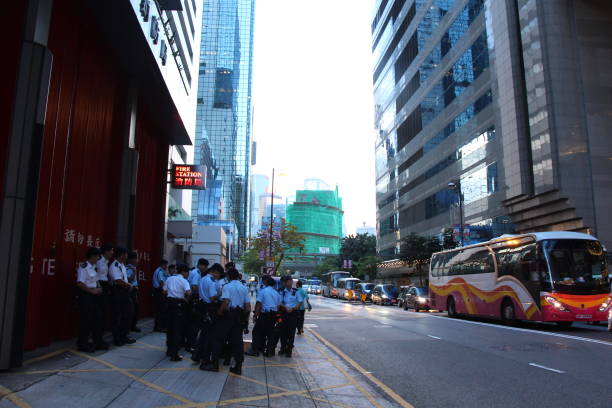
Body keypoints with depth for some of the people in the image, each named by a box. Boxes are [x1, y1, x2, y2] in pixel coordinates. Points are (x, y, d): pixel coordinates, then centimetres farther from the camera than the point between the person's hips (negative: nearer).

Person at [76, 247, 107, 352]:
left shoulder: (93, 267, 12)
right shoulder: (84, 267, -14)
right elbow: (80, 283, -20)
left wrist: (99, 288, 6)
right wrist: (92, 291, -16)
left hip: (94, 295, 9)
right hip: (86, 295, -9)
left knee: (98, 319, 12)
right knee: (86, 320, -2)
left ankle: (98, 342, 23)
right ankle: (82, 344, 11)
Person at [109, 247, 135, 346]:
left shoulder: (122, 265, 15)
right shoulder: (115, 265, -16)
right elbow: (118, 281, -24)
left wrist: (128, 285, 5)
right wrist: (129, 285, -8)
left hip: (125, 291, 10)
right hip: (118, 292, -10)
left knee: (127, 314, 14)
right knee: (117, 316, 1)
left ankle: (123, 336, 25)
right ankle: (116, 338, 11)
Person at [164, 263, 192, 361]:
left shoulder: (170, 279, 12)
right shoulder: (184, 281, -8)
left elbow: (165, 291, 12)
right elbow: (188, 292, -22)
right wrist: (187, 300, -5)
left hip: (170, 302, 7)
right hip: (179, 304, -6)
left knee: (170, 326, 17)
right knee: (178, 329, -1)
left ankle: (169, 350, 29)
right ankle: (174, 354, -1)